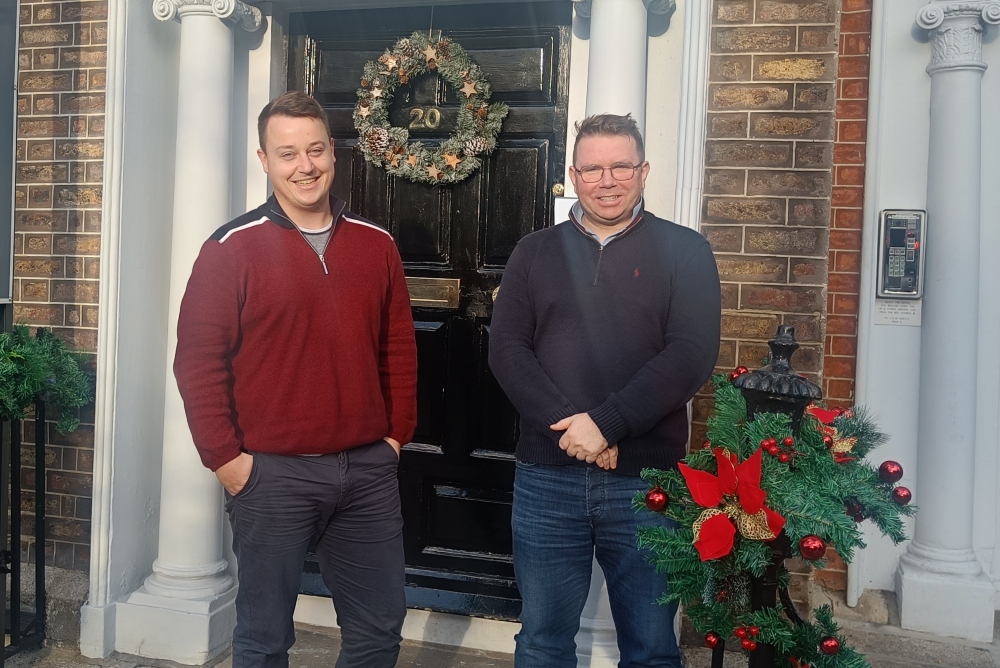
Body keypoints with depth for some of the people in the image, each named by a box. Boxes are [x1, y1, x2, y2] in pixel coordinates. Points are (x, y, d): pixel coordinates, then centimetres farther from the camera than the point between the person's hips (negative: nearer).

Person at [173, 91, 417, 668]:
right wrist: (225, 457, -10)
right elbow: (198, 360, -8)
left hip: (369, 470, 4)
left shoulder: (377, 245, 6)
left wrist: (397, 434, 6)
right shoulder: (232, 249, -6)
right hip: (271, 474, -3)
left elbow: (400, 347, 10)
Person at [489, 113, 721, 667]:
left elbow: (692, 353, -9)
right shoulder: (534, 253, 8)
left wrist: (606, 423, -19)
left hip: (648, 478, -1)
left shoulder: (684, 251, 2)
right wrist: (567, 423, -15)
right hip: (546, 477, 2)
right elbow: (506, 349, -1)